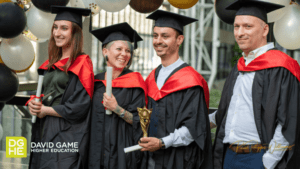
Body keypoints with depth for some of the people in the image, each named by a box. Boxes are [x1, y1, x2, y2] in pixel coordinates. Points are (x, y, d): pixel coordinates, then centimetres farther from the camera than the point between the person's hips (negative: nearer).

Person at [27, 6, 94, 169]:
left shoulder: (81, 64, -7)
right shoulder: (50, 64, 16)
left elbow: (78, 108, -15)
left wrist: (45, 110, -7)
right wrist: (33, 105, -2)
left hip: (66, 137, -7)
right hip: (43, 134, 7)